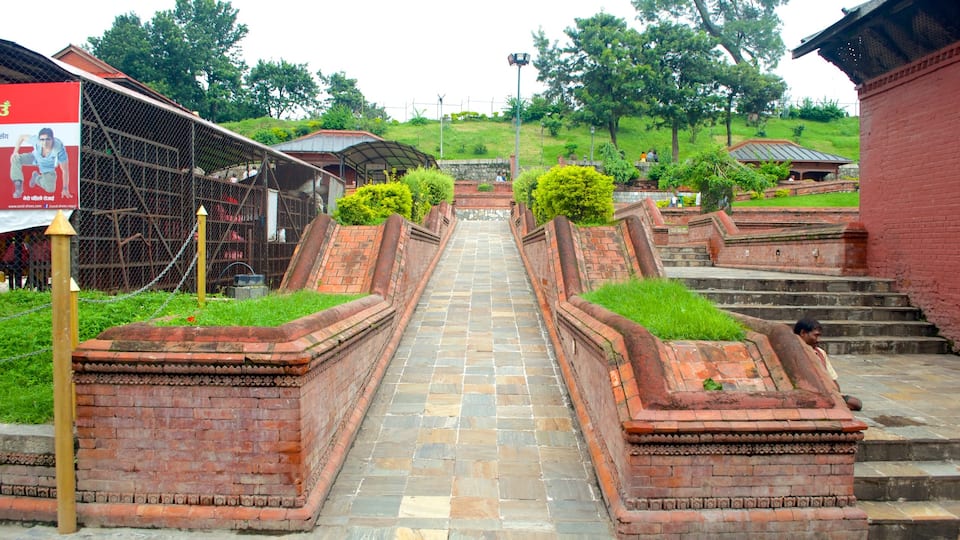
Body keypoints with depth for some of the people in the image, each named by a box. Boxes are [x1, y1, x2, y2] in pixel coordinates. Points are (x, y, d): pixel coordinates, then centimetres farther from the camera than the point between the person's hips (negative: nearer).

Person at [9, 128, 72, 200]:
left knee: (50, 189, -12)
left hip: (48, 167, -2)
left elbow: (65, 170, -34)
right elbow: (22, 137, -12)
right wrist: (15, 152, -17)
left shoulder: (59, 150, -42)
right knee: (15, 158, -22)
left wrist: (65, 189, -31)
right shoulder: (36, 140, -36)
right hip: (35, 158, 2)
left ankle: (36, 178, 23)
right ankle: (18, 187, -11)